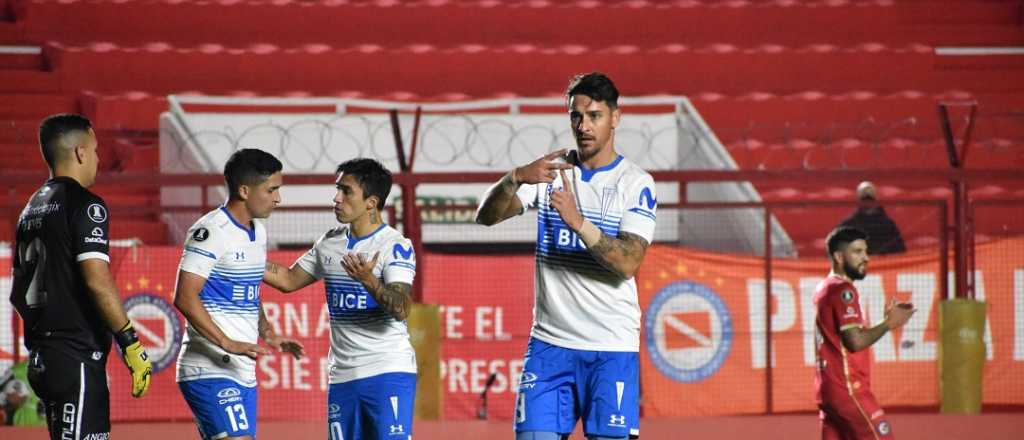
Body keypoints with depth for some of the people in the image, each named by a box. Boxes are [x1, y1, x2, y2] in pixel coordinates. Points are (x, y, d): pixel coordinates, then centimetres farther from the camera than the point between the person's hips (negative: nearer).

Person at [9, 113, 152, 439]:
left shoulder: (32, 208, 17)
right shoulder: (84, 205, -9)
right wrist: (131, 343, -18)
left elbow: (17, 294, 19)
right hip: (77, 358, -9)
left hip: (40, 359, 9)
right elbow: (97, 280, -20)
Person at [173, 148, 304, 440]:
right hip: (210, 370, -9)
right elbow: (185, 298, -20)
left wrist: (268, 335, 16)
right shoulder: (211, 231, -13)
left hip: (243, 371, 9)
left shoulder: (258, 232, 16)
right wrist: (228, 344, -26)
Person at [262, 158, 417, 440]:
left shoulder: (396, 246, -10)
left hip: (389, 373, -7)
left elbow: (401, 309, -22)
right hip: (342, 376, 7)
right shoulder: (329, 243, 12)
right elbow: (288, 281, 24)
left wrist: (368, 281, -39)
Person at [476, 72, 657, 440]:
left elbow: (628, 263, -15)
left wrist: (578, 221, -29)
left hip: (612, 346, -3)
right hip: (550, 342, 3)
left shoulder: (636, 184, -3)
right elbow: (486, 216, -7)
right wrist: (516, 178, -27)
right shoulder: (550, 171, 7)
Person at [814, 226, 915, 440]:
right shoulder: (843, 290, -12)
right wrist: (889, 324, -8)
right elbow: (855, 340, -20)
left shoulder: (825, 289, 18)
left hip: (828, 389, 9)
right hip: (848, 389, -9)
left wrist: (886, 319, 14)